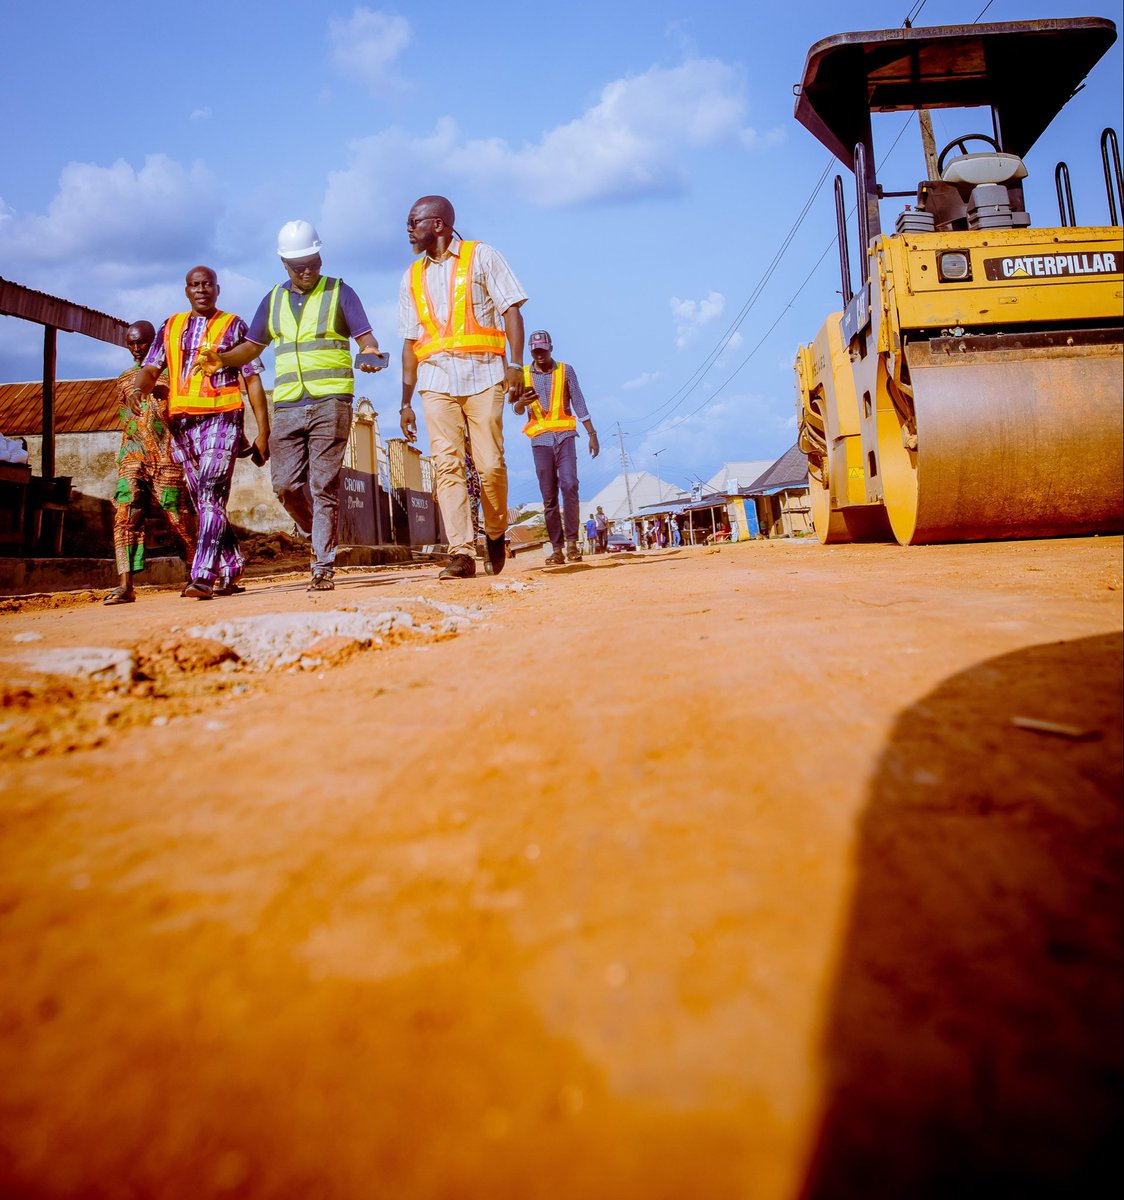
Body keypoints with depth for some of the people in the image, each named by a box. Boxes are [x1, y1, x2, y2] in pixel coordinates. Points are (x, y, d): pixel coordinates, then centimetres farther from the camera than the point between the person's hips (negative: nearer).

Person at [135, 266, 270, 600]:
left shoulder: (233, 326, 9)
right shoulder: (170, 327, 19)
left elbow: (253, 380, 5)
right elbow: (151, 368, 11)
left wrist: (263, 432, -2)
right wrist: (138, 389, -14)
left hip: (221, 419, -5)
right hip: (181, 422, 5)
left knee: (211, 495, -17)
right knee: (204, 503, 6)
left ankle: (203, 577, -21)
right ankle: (231, 572, 16)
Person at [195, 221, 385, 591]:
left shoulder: (339, 292, 7)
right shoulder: (274, 300, 17)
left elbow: (365, 338, 0)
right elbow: (253, 346, 21)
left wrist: (370, 355, -23)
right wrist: (222, 359, 2)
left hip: (330, 402, -4)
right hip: (288, 406, 4)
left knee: (323, 486, -7)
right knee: (286, 484, -2)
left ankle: (323, 567, -3)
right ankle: (319, 536, 24)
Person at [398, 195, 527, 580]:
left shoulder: (481, 256, 10)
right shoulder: (413, 277, 22)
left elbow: (511, 309, 2)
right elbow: (410, 342, 21)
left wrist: (516, 364, -13)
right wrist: (406, 402, 15)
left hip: (482, 374, -3)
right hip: (435, 379, 3)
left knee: (490, 464, -9)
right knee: (446, 464, -10)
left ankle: (495, 533, 15)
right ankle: (461, 553, -13)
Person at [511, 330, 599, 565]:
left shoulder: (565, 370, 7)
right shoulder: (523, 375, 9)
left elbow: (579, 404, 5)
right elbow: (517, 409, 1)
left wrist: (592, 434, -1)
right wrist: (521, 401, -23)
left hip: (564, 435, -1)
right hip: (540, 438, 1)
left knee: (569, 485, -19)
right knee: (549, 497, -1)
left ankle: (572, 542, -16)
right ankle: (556, 549, -1)